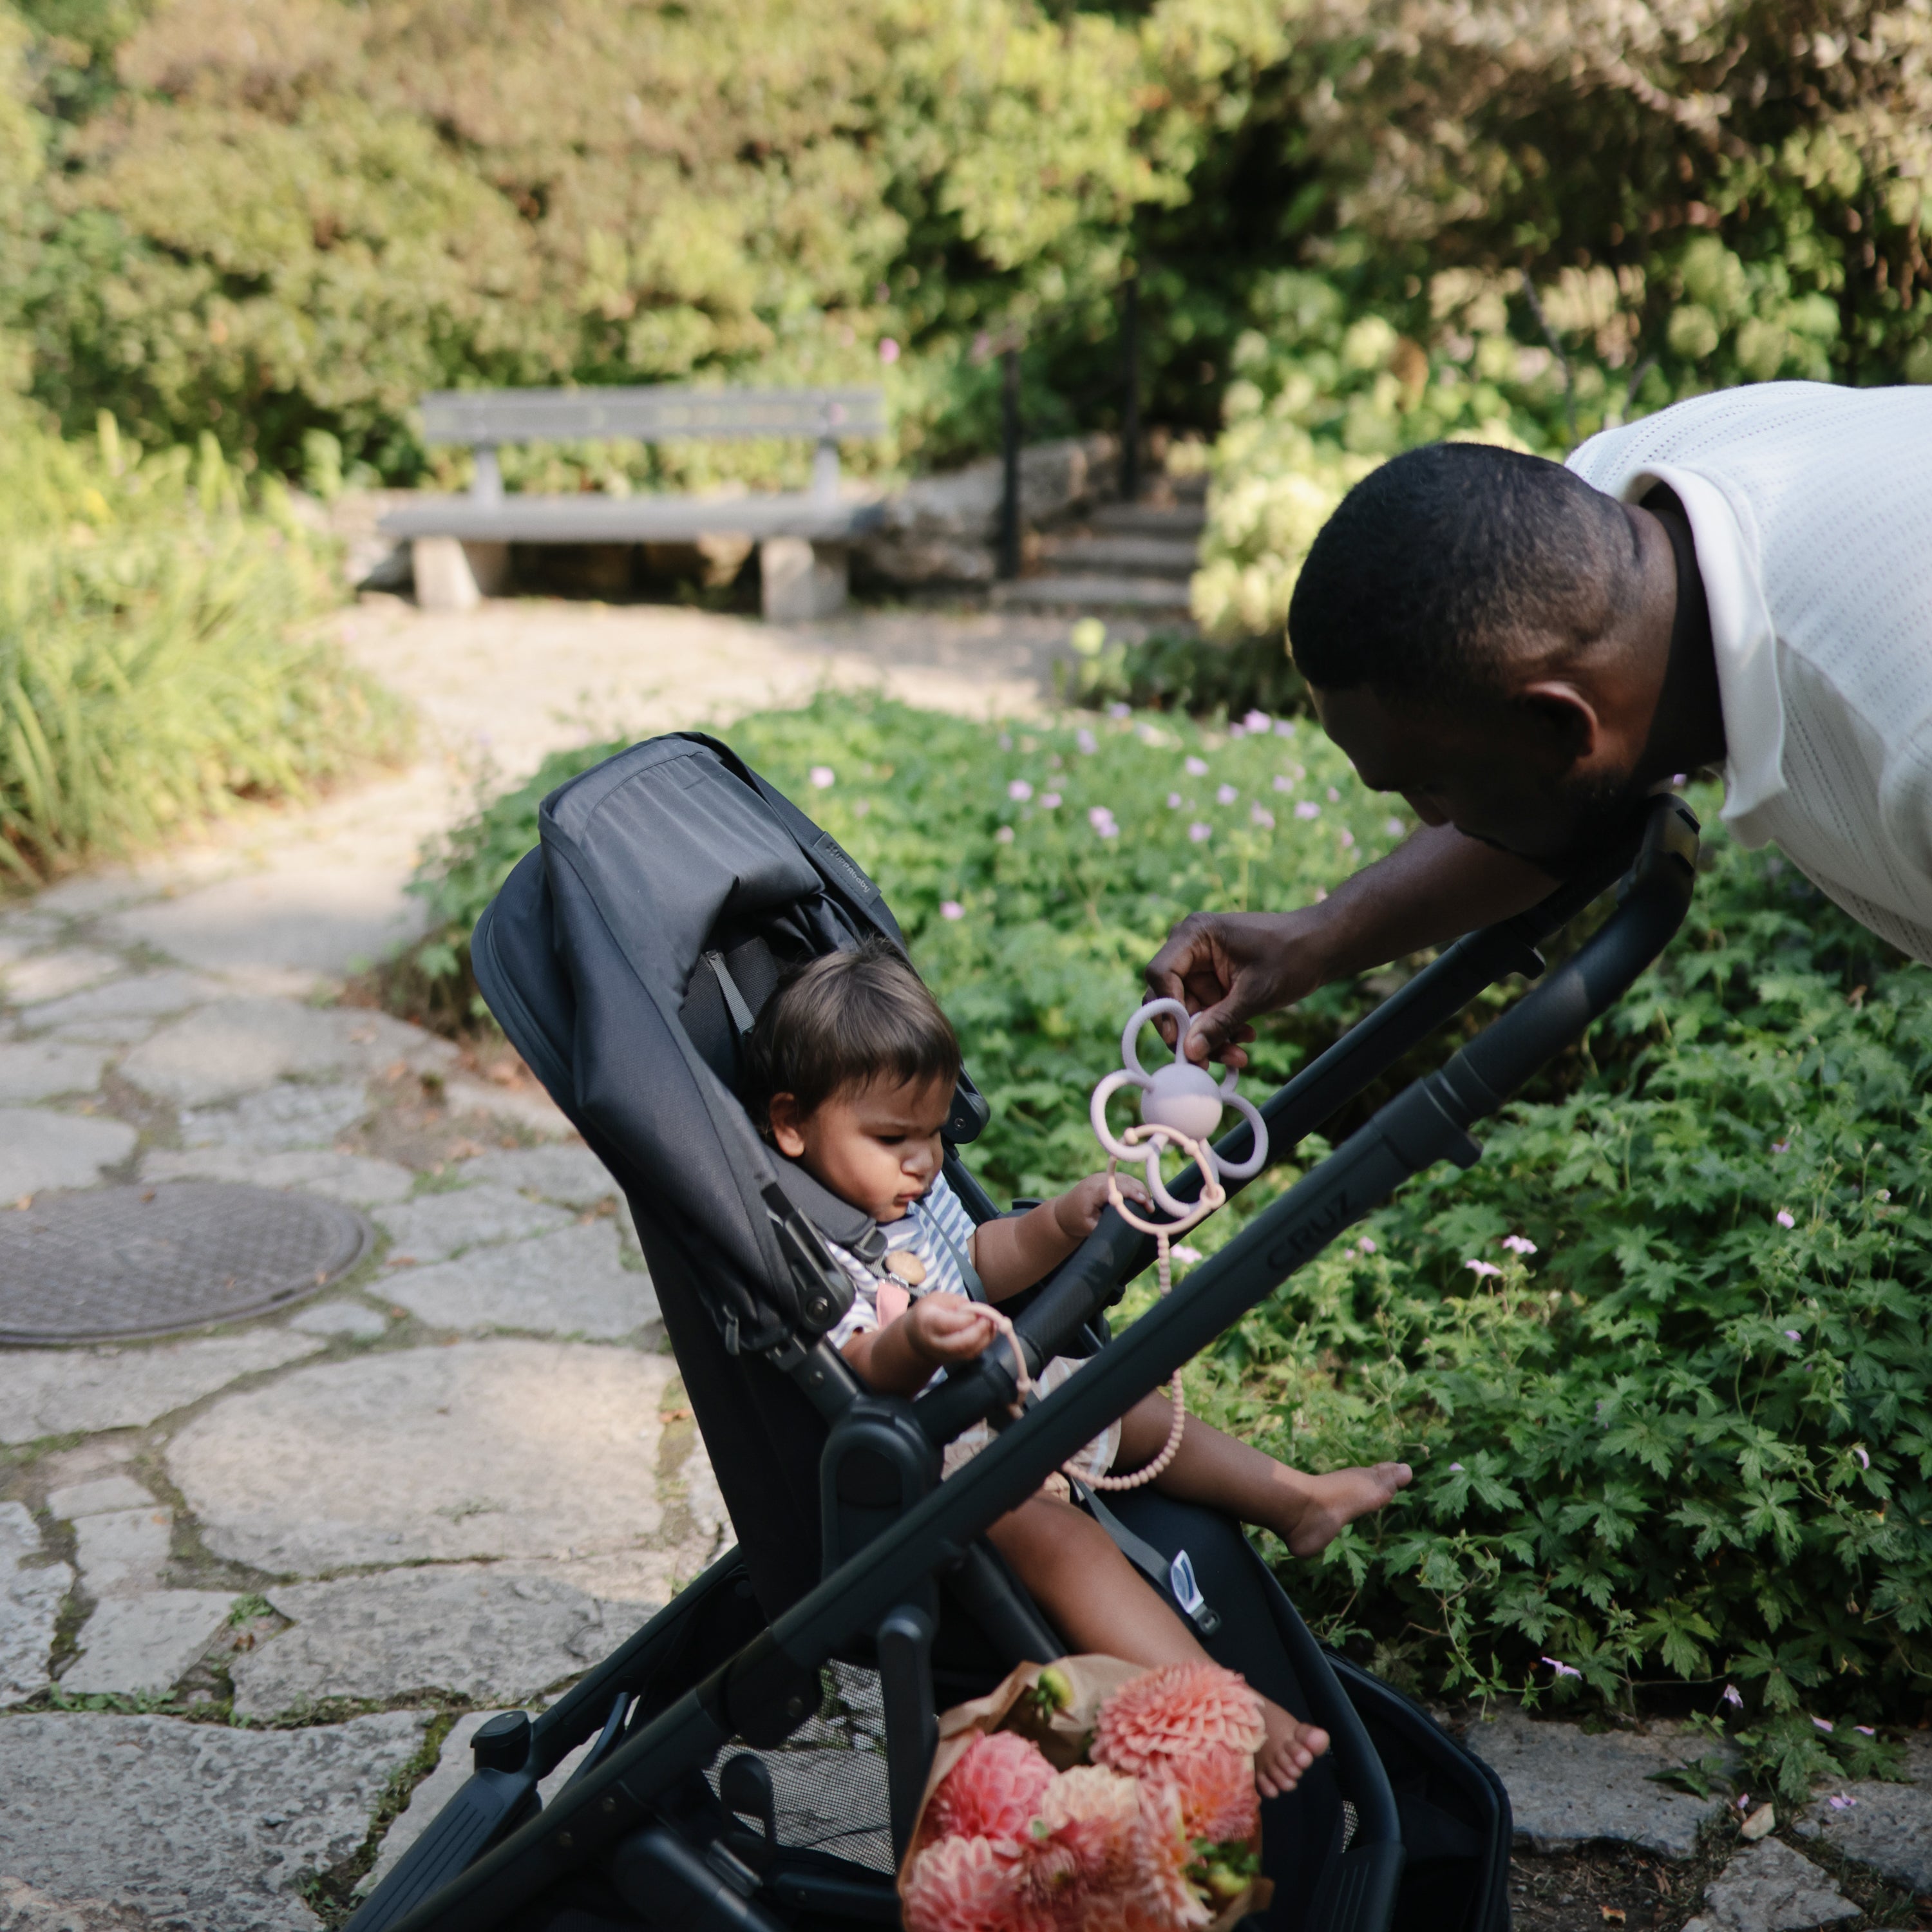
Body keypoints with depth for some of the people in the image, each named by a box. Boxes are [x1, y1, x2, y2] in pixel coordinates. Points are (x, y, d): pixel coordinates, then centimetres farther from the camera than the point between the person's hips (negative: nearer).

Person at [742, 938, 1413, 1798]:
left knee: (1135, 1410, 18)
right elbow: (861, 1377, -33)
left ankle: (1294, 1498, 36)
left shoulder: (911, 1191, 6)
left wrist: (1062, 1223, -1)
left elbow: (978, 1261, 16)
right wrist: (915, 1344, -54)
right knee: (1057, 1536, -31)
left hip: (992, 1400, 11)